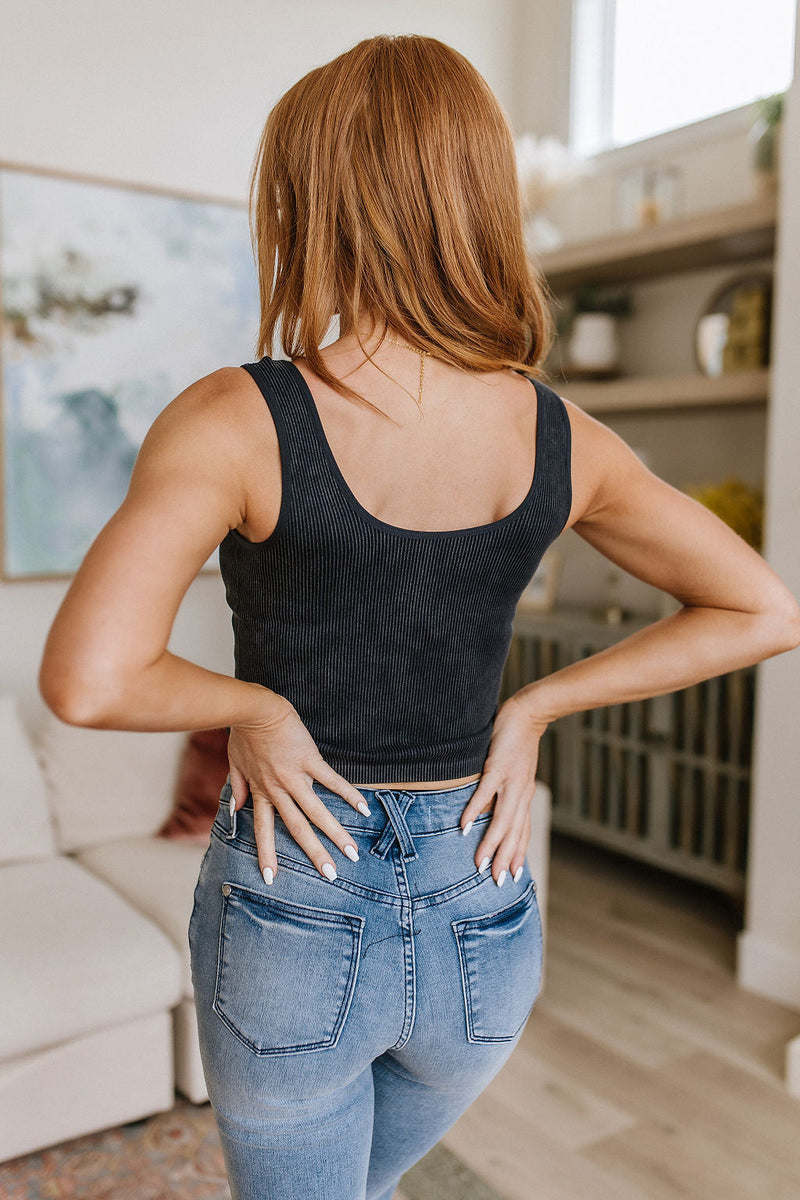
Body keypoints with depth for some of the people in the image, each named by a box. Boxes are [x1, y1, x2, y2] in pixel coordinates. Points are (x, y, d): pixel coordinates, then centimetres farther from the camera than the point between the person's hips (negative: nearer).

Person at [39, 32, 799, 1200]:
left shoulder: (239, 419, -19)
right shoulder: (559, 436, -8)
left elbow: (86, 680, -30)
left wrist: (254, 705, -12)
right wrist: (534, 705, -3)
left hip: (295, 913, -3)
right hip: (482, 920, 4)